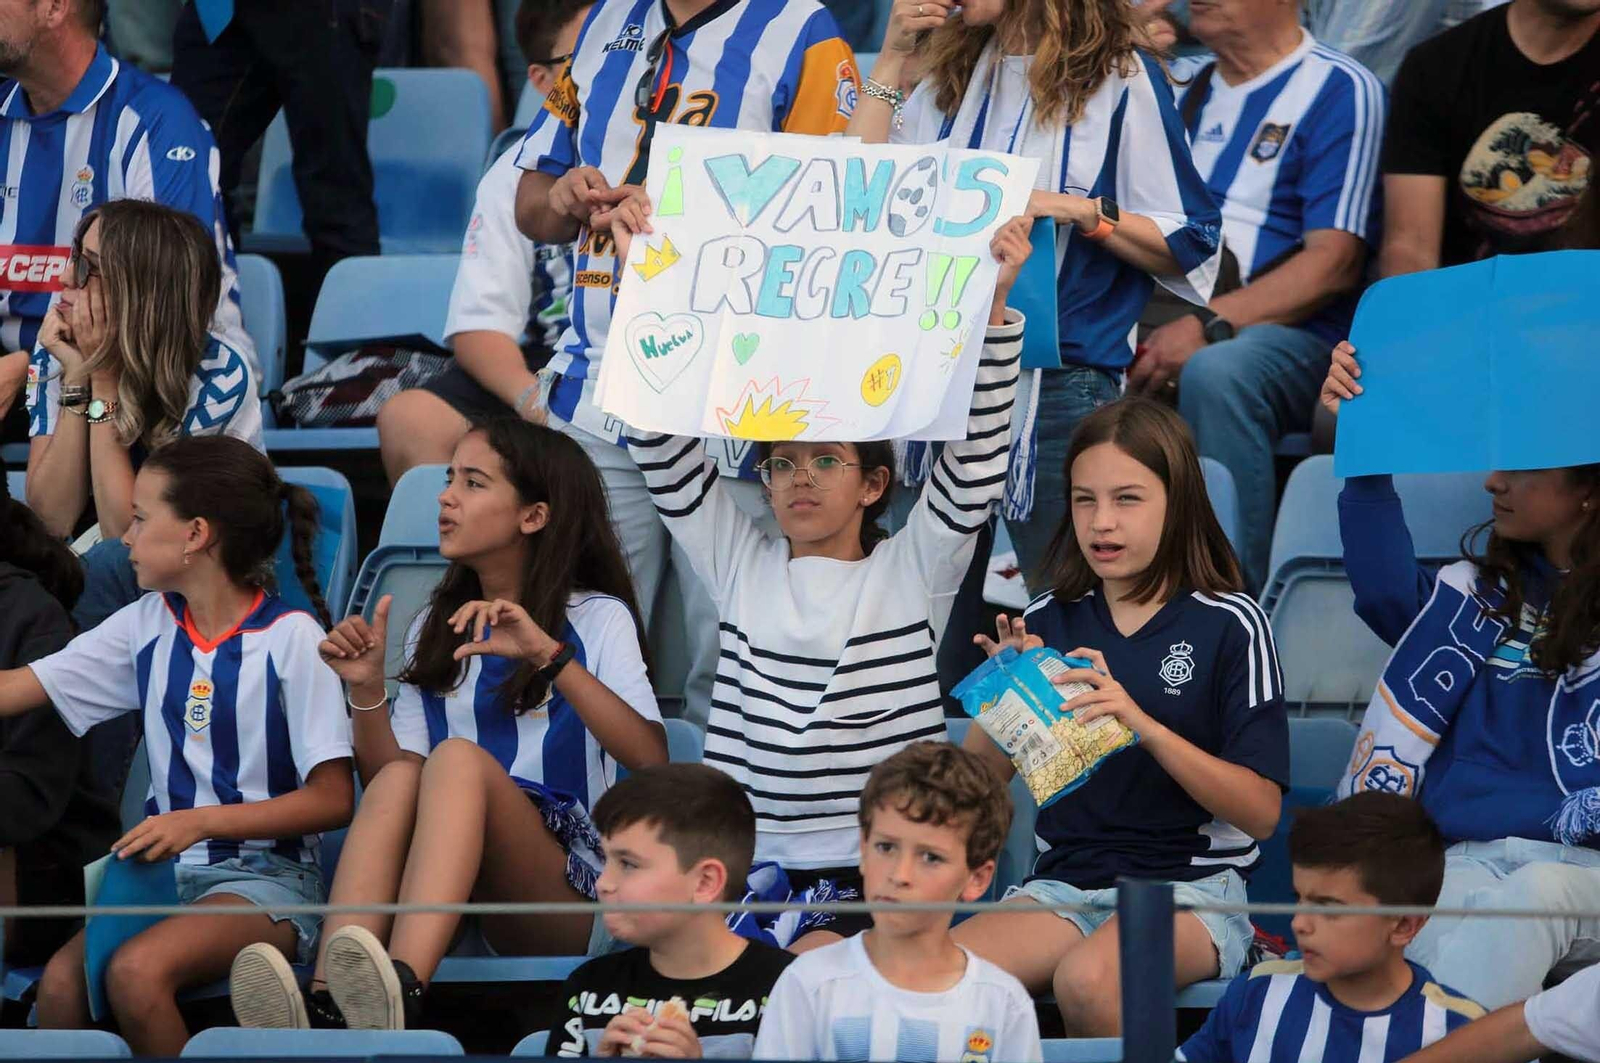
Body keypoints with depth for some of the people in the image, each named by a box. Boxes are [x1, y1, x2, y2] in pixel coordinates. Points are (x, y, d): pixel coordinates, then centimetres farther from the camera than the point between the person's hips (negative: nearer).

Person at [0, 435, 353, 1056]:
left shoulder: (290, 639, -5)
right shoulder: (149, 627, 12)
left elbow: (333, 800, -9)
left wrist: (201, 821, -18)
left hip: (264, 874, -5)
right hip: (164, 866, 5)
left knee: (134, 972, -34)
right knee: (61, 983, -27)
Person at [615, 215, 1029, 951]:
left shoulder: (912, 571, 9)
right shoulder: (740, 563, 17)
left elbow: (976, 454, -3)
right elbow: (665, 448, 13)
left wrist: (992, 303, -14)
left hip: (871, 875, -3)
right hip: (742, 864, 3)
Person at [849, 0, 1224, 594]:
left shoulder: (1119, 78, 0)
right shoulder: (952, 76, 18)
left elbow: (1188, 249, -2)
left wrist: (1086, 212, -17)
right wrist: (892, 58, 7)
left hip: (1060, 382, -5)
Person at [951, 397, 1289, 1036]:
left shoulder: (1228, 625, -1)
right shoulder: (1047, 622, 11)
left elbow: (1261, 812, -7)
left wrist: (1143, 725, -20)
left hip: (1190, 883, -3)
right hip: (1063, 882, 3)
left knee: (1087, 979, -36)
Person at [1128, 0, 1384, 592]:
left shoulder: (1339, 91, -1)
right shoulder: (1192, 92, 22)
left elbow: (1333, 264, -10)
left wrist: (1208, 326, -20)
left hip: (1291, 332, -6)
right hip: (1169, 326, 6)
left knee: (1214, 372, -39)